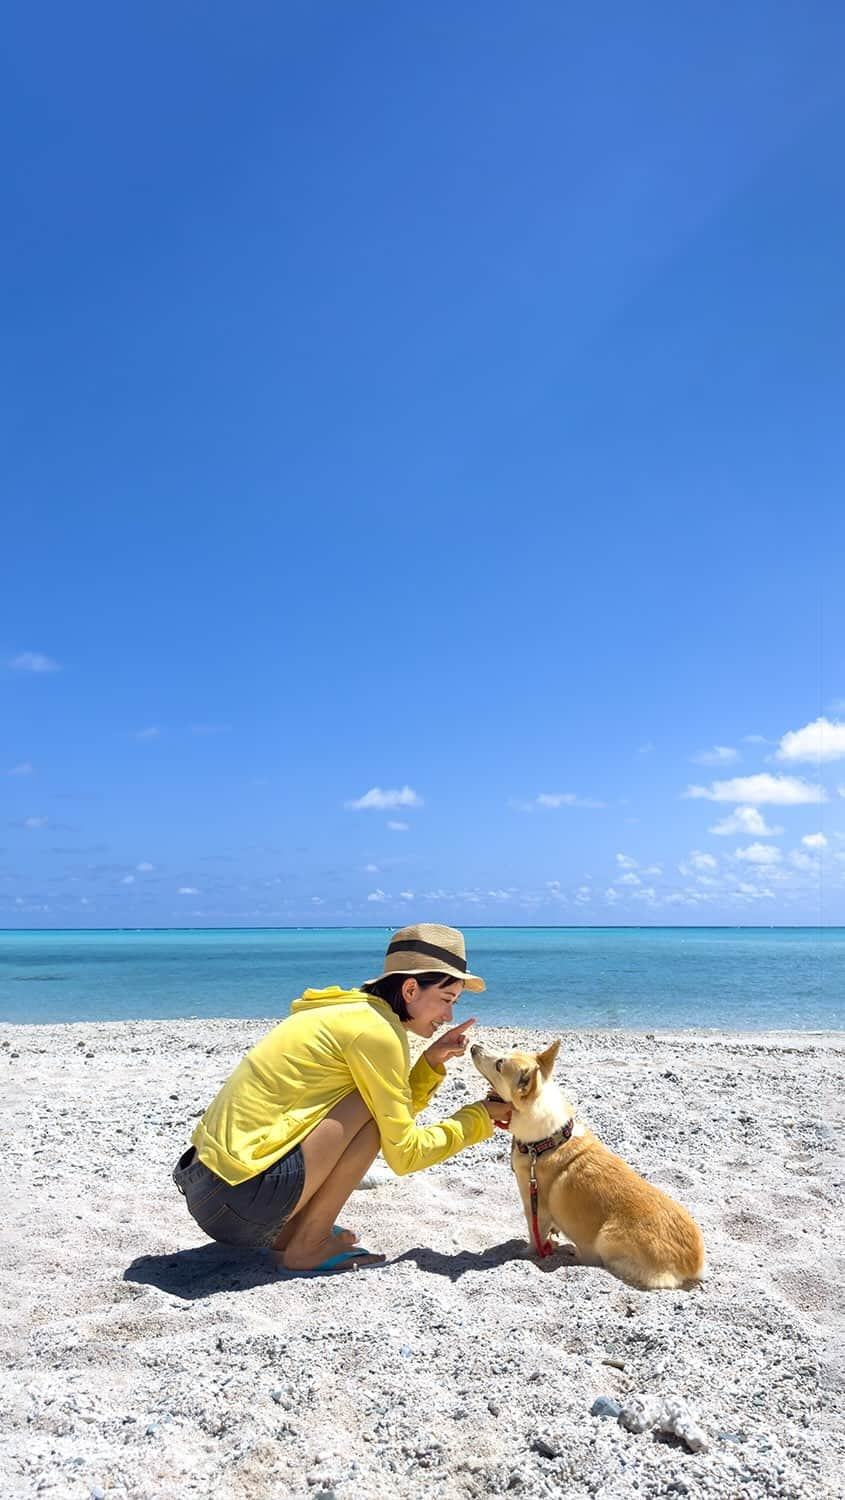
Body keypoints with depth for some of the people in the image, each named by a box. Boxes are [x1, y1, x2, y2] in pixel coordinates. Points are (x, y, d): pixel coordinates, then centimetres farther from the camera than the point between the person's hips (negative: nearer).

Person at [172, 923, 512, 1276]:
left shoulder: (352, 1012, 13)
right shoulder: (376, 1030, -14)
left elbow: (394, 1117, 18)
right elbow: (403, 1152, -10)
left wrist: (432, 1061, 6)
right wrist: (478, 1117, 2)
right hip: (240, 1203, -10)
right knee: (371, 1108, -12)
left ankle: (284, 1233, 15)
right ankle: (306, 1249, -2)